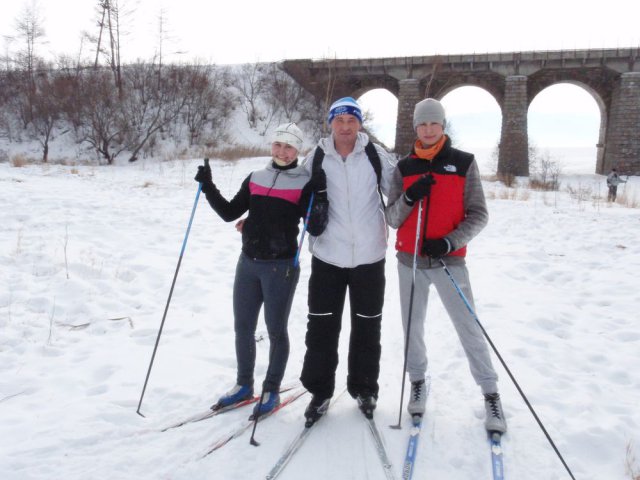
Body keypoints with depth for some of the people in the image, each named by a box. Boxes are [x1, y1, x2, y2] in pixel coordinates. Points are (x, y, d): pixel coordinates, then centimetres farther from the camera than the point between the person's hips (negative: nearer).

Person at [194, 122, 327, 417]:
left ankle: (272, 390, 24)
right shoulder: (255, 179, 9)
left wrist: (320, 197, -25)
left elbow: (315, 229, -12)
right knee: (243, 327, 13)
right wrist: (207, 186, 3)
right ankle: (244, 385, 32)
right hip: (248, 263, 5)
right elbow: (229, 213, 11)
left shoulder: (305, 184, -5)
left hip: (281, 266, -5)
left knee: (275, 330, 7)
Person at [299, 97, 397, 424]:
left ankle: (363, 388, 30)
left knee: (367, 327, 12)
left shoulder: (376, 155, -2)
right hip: (327, 256, 0)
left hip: (369, 256, 0)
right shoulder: (316, 159, 0)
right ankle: (320, 391, 22)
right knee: (321, 327, 6)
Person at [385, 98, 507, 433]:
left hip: (449, 260, -3)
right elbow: (392, 219, 4)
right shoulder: (404, 167, 6)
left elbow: (478, 215, -2)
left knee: (469, 328, -3)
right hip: (409, 261, 3)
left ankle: (490, 394, 10)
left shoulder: (464, 163, 0)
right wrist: (409, 197, -16)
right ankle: (418, 383, 30)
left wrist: (449, 242, -16)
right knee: (412, 326, 11)